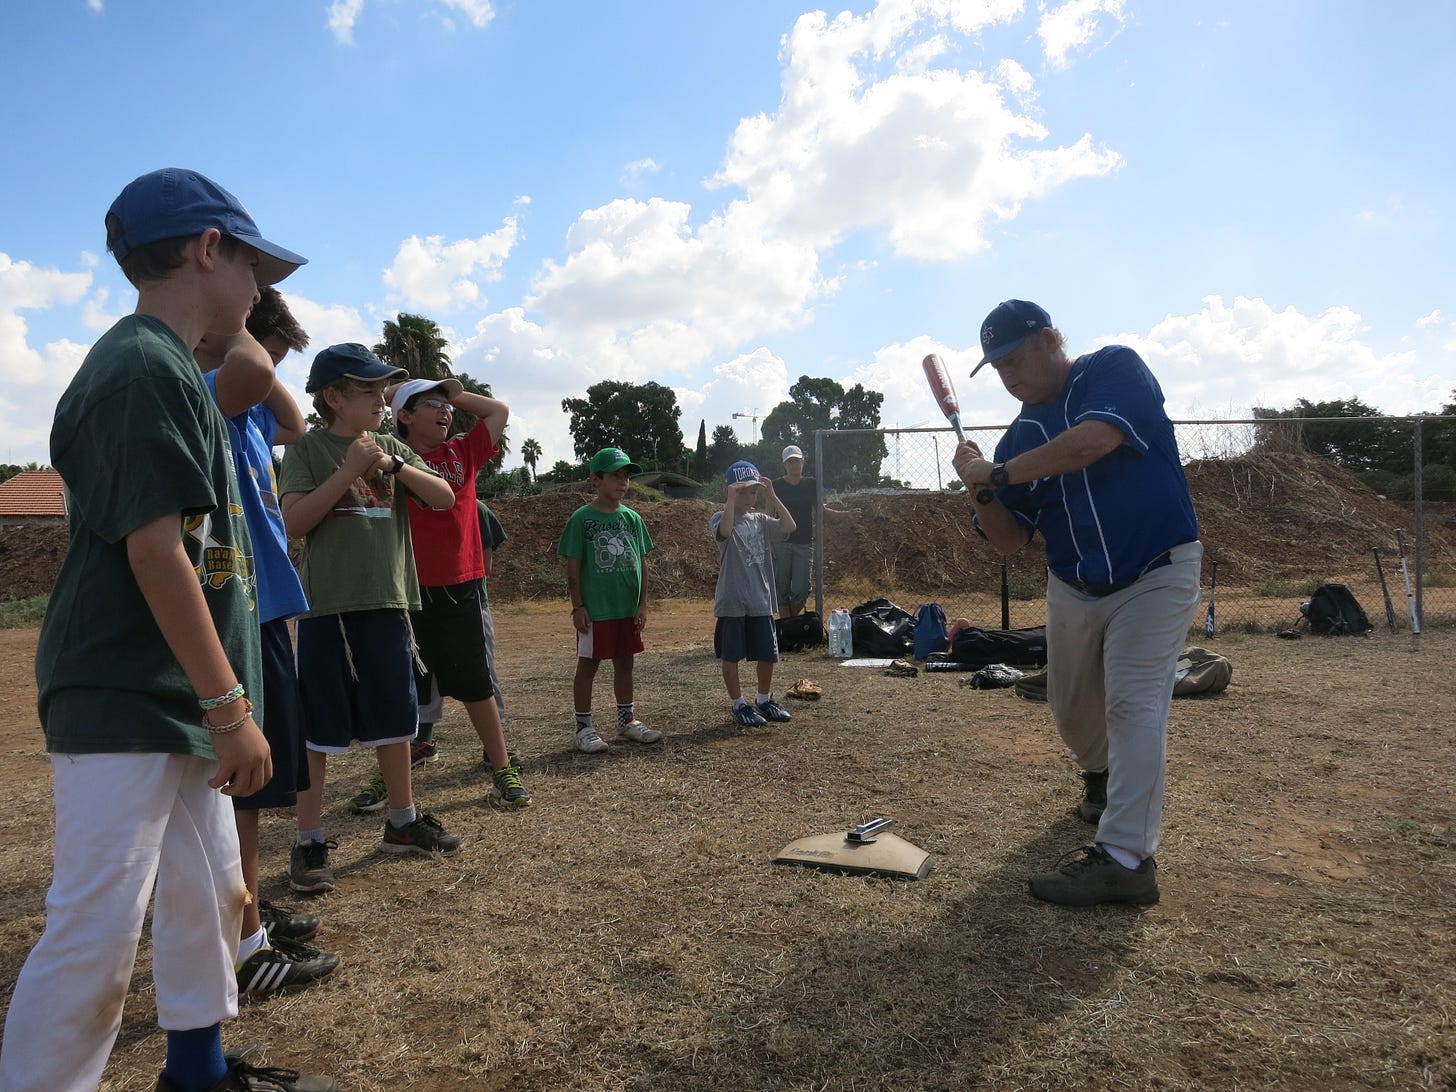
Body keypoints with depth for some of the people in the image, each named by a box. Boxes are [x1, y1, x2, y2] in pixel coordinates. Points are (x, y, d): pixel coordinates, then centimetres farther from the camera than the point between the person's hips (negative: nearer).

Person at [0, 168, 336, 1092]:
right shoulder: (145, 368, -16)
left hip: (182, 704, 10)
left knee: (210, 893, 18)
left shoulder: (171, 368, 15)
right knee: (96, 932, -3)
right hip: (124, 705, -10)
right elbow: (155, 550, -22)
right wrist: (231, 708, -20)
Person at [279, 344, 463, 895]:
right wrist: (351, 469, -17)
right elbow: (294, 522, -14)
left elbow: (445, 497, 3)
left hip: (387, 602, 5)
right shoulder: (309, 449, -3)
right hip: (328, 606, -5)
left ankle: (403, 822, 29)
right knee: (319, 726, 2)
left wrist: (393, 464, -11)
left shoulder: (391, 448, 10)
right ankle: (309, 842, 14)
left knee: (394, 717, 14)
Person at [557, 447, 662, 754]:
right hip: (595, 610, -5)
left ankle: (627, 720, 30)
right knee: (588, 665, 4)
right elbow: (573, 567, -8)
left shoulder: (632, 518, 6)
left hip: (628, 608, 5)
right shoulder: (582, 518, -8)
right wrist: (577, 607, -11)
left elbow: (642, 563, 9)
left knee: (625, 663, 16)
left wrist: (642, 604, 5)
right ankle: (583, 727, 15)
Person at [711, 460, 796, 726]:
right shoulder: (720, 518, -7)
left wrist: (771, 495, -8)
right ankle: (739, 704, 19)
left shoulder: (761, 521, 9)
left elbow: (789, 526, -7)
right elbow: (725, 530, -31)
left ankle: (764, 700, 31)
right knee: (730, 655, 4)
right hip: (732, 602, -5)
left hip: (761, 601, 5)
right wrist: (731, 499, -27)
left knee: (768, 654, 12)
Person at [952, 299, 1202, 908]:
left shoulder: (1115, 368, -11)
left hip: (1157, 573, -6)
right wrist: (982, 493, -17)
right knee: (1072, 708, 14)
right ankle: (1102, 774, 45)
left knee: (1134, 702, -14)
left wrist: (996, 474, -23)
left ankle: (1126, 858, -11)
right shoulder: (1021, 435, 3)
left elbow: (1091, 442, -31)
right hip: (1074, 588, 6)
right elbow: (1011, 541, 2)